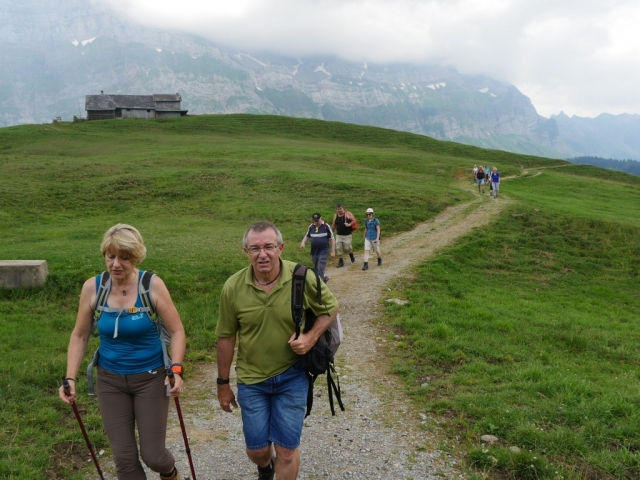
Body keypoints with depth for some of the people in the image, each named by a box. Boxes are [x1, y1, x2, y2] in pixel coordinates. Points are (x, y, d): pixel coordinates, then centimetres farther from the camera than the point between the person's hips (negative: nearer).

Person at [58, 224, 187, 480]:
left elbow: (176, 331, -10)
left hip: (150, 378, -2)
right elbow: (79, 336, 3)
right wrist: (70, 378, -4)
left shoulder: (152, 285, -16)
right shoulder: (92, 287, -9)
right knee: (123, 457, 7)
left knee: (152, 454, 4)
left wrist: (176, 370, -22)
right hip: (110, 380, 2)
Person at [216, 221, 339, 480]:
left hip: (292, 376, -1)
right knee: (256, 450, 13)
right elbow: (226, 337, -3)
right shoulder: (233, 287, -14)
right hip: (251, 379, 1)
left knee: (286, 450, 3)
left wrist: (311, 337, -18)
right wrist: (223, 384, 4)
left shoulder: (303, 278, -17)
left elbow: (330, 308, 1)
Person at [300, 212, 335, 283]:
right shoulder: (311, 227, 6)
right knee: (316, 268, 13)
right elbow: (307, 236, 19)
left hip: (323, 251, -5)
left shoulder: (326, 226, -6)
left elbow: (332, 239, -3)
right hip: (314, 251, 5)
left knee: (320, 268, -13)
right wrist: (303, 242, -2)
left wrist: (333, 251, -5)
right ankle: (324, 278, 37)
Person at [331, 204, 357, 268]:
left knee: (347, 247, 0)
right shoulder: (335, 215, 5)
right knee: (338, 248, -1)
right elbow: (333, 225, 13)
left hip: (347, 235, -4)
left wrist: (349, 224, -23)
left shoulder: (348, 214, -6)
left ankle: (351, 256, 33)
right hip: (338, 235, 4)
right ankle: (340, 262, 9)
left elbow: (354, 220, -6)